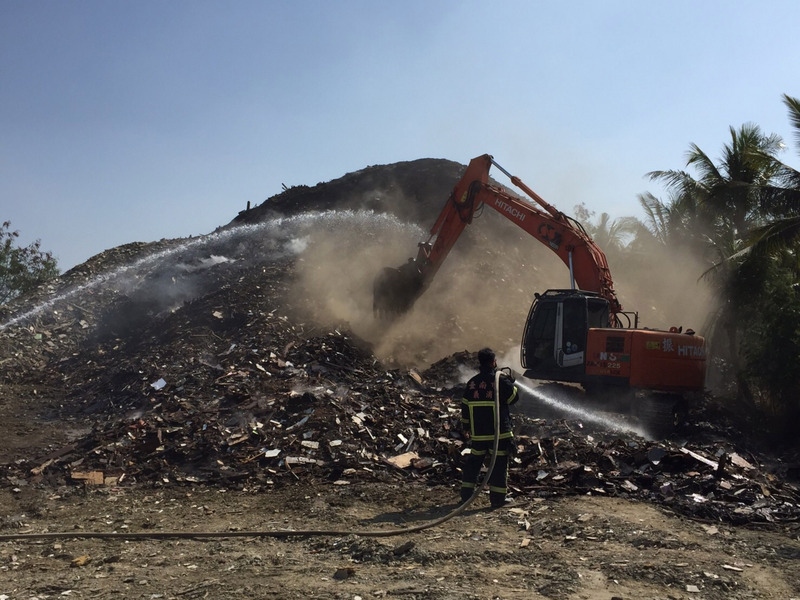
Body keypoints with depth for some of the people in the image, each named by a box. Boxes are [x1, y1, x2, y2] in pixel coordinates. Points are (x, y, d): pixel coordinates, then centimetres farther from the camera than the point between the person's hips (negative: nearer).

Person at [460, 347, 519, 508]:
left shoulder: (472, 383, 4)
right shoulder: (501, 381, -10)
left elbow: (465, 407, 9)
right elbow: (514, 398, 1)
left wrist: (465, 428, 18)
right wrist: (510, 383, 15)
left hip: (478, 433, 4)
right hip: (499, 432, -4)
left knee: (473, 463, 15)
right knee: (499, 465, 4)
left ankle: (466, 495, 18)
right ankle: (497, 499, 7)